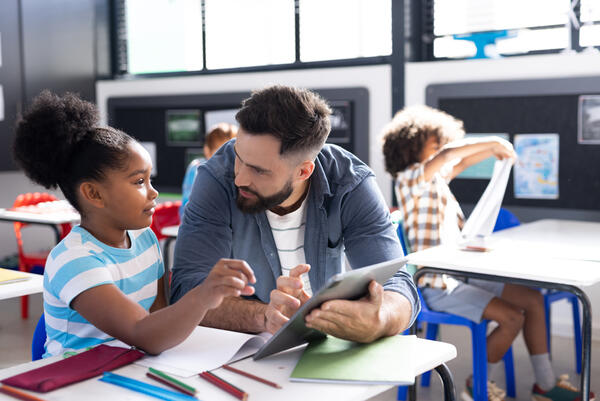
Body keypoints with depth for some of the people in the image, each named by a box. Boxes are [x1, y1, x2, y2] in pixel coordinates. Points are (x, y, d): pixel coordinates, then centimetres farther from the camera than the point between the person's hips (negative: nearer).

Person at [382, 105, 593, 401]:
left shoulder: (436, 179, 13)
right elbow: (447, 155, -30)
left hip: (461, 274, 10)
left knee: (533, 299, 6)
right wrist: (491, 142, -21)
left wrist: (494, 151, 10)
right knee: (512, 318, -19)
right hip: (438, 285, -10)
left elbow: (459, 164, 28)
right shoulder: (408, 179, -13)